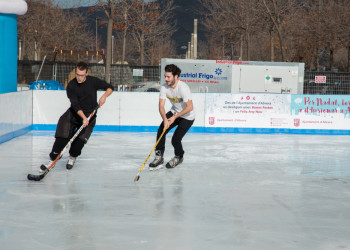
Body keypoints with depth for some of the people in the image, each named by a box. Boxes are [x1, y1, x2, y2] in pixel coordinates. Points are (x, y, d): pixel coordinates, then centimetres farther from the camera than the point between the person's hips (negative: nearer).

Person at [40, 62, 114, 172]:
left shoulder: (93, 81, -8)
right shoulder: (71, 86, -12)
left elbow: (110, 88, 3)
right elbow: (75, 105, -19)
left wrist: (104, 96, -18)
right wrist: (83, 118, -32)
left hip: (89, 115, 0)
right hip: (74, 113, 0)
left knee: (80, 139, -17)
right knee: (62, 136, -17)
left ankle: (72, 157, 11)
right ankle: (52, 160, -8)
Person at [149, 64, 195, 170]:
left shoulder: (183, 88, -30)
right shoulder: (164, 87, -13)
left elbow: (190, 107, -28)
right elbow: (161, 106, -13)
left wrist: (175, 117, -25)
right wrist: (165, 119, -31)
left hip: (187, 116, -6)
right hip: (174, 112, 6)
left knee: (175, 140, -13)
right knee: (161, 131, -14)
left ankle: (179, 157, 18)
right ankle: (159, 157, -5)